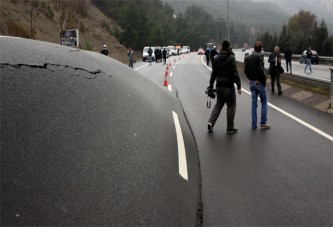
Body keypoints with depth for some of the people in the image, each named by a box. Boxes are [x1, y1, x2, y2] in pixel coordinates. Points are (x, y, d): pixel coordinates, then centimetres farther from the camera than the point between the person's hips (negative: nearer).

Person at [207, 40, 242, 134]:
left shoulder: (216, 59, 6)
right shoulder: (231, 58, -10)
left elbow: (213, 73, 11)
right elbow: (235, 73, -14)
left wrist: (211, 86, 17)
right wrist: (239, 86, -12)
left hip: (219, 86, 5)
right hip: (228, 86, -5)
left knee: (218, 104, 17)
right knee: (231, 106, 4)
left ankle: (211, 122, 1)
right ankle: (230, 128, 8)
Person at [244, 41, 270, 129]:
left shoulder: (247, 57, 6)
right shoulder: (259, 56, -13)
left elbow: (245, 70, 4)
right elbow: (260, 69, -21)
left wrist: (250, 78, 10)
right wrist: (264, 79, -9)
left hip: (252, 82, 6)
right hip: (259, 82, -6)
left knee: (254, 103, 10)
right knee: (264, 102, 5)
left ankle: (254, 124, 12)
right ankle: (263, 123, 2)